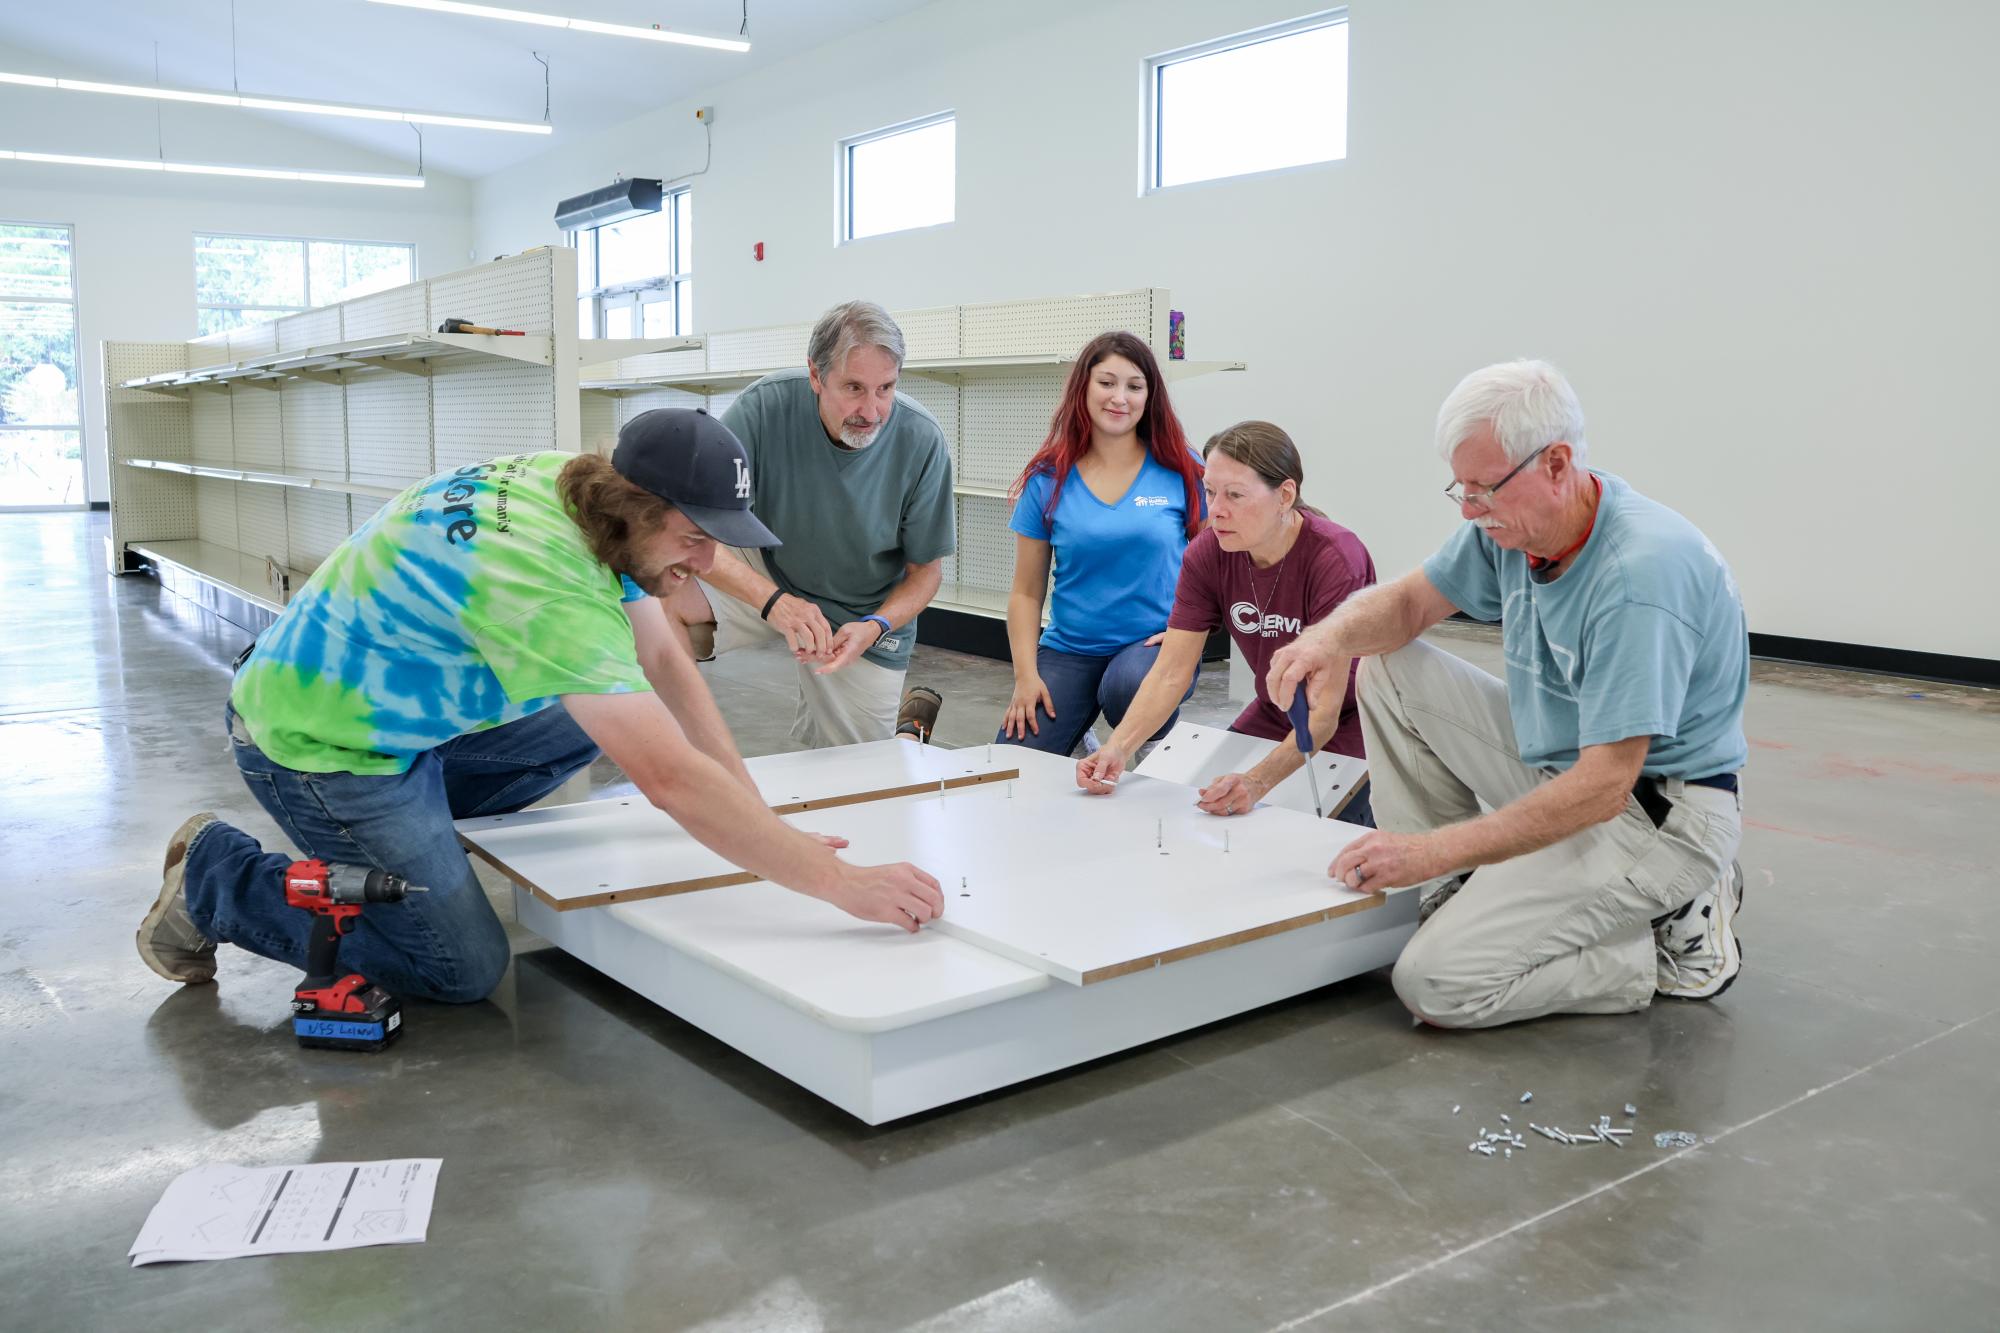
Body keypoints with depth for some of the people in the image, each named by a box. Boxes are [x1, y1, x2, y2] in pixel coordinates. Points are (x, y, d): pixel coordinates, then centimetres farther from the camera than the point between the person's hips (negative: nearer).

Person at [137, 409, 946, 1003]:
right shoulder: (544, 579, -36)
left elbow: (665, 662, -2)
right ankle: (215, 880, 9)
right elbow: (670, 779, -40)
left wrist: (760, 821, -8)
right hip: (317, 742, -9)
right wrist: (840, 882, -36)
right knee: (463, 969, -4)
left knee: (593, 720, 9)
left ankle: (410, 824, 17)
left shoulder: (591, 498, -8)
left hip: (405, 707, 9)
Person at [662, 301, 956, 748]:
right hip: (767, 574, 0)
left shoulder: (921, 442, -21)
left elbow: (926, 569, -9)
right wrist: (773, 600, -43)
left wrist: (875, 627, -29)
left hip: (865, 614, 0)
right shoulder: (766, 406, -25)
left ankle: (909, 717, 37)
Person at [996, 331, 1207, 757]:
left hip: (1154, 644, -1)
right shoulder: (1048, 480, 2)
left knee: (1127, 688, -38)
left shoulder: (1181, 470, 0)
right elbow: (1026, 592, 5)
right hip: (1069, 649, 1)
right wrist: (1025, 675, -6)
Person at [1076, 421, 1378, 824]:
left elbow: (1324, 712, -32)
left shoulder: (1335, 560, -29)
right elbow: (1170, 673, -16)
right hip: (1271, 723, 5)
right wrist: (1118, 748, -32)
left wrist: (1257, 782, -48)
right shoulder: (1207, 554, -13)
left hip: (1346, 734, -5)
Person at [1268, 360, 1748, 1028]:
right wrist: (1333, 635, -16)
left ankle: (1676, 930, 0)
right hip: (1555, 766, 9)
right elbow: (1410, 601, 8)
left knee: (1439, 985, -17)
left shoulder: (1642, 574, -29)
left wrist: (1435, 851, -31)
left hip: (1655, 815, -8)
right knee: (1387, 669, 3)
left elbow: (1604, 786, -31)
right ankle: (1454, 892, 7)